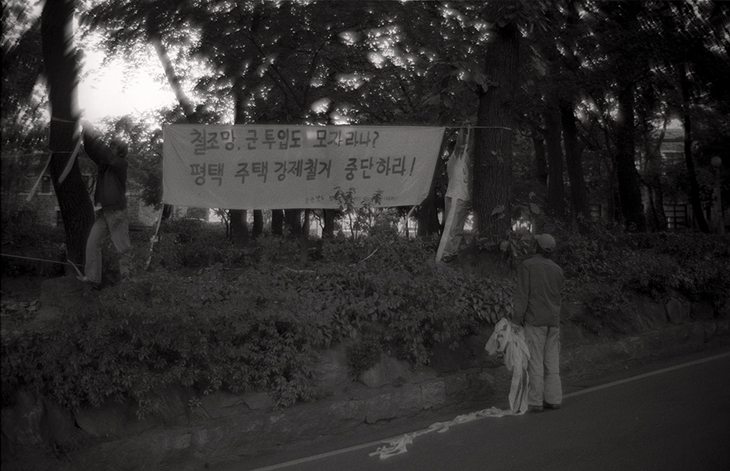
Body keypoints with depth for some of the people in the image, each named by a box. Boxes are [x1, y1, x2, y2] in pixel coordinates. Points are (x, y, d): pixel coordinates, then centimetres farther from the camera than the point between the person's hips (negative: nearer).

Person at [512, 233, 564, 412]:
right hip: (554, 321, 5)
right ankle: (553, 399, 12)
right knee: (552, 362, 10)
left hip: (535, 321, -5)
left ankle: (535, 402, -2)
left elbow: (522, 295, -10)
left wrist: (517, 318, -8)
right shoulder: (557, 270, 11)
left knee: (535, 362, -3)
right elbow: (557, 294, 12)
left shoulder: (527, 265, -6)